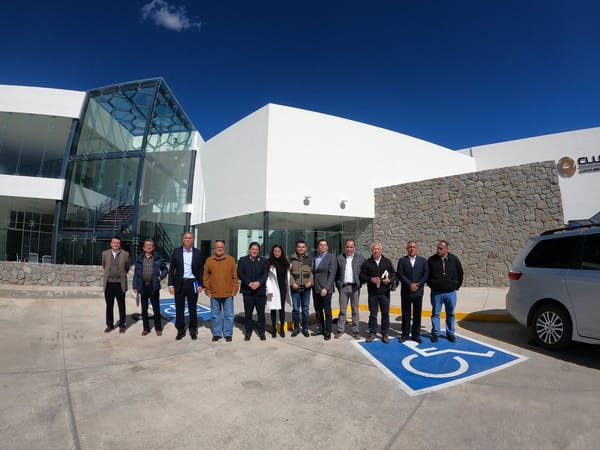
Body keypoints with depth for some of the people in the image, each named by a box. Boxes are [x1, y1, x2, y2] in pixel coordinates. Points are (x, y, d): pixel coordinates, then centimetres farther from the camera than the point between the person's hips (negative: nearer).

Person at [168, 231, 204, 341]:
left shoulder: (198, 253, 2)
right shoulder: (176, 251, 3)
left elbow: (201, 270, 3)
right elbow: (171, 269, 3)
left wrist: (200, 284, -3)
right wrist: (171, 284, -4)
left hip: (192, 283, -1)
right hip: (179, 283, 1)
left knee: (192, 308, 9)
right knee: (179, 308, 8)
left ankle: (193, 330, 23)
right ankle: (180, 330, 22)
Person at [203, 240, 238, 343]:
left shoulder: (231, 259, 2)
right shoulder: (209, 260, 5)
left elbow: (235, 276, 2)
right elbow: (205, 277, 7)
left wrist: (234, 290, -2)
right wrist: (207, 290, 2)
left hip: (228, 294, -1)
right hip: (214, 294, 1)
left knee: (229, 315, 5)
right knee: (215, 315, 11)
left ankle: (228, 334, 17)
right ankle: (216, 334, 23)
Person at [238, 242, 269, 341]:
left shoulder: (262, 261, 10)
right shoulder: (243, 260, 6)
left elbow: (265, 273, 2)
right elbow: (240, 274, -3)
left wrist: (258, 282, -15)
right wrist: (249, 283, -13)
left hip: (260, 290, 1)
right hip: (247, 290, -1)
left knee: (261, 312, 6)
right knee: (248, 312, 5)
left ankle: (261, 332, 17)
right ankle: (248, 332, 18)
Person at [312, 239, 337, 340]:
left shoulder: (331, 258, -7)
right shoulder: (314, 258, 10)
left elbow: (332, 274, -12)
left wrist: (326, 288, -18)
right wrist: (312, 284, 2)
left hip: (325, 289, -5)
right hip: (315, 289, 5)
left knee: (327, 311, 3)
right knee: (318, 310, 13)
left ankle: (328, 332, 16)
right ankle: (321, 329, 27)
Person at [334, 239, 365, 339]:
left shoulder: (360, 258, 1)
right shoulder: (339, 258, 5)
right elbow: (336, 272, 8)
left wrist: (360, 284, -3)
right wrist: (338, 284, 3)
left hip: (354, 287, -1)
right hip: (343, 287, 1)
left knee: (355, 310, 7)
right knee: (342, 310, 7)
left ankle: (355, 331, 16)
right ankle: (340, 330, 15)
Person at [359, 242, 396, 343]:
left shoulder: (387, 262, 5)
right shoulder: (367, 263, 3)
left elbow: (394, 274, 10)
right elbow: (362, 275, 3)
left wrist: (390, 279, -10)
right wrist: (371, 279, -13)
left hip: (385, 293, 1)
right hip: (372, 293, 0)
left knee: (385, 314, 7)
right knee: (372, 314, 7)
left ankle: (385, 334, 20)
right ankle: (372, 333, 20)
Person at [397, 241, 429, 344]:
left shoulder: (423, 260, 6)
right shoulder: (402, 260, 2)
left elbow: (426, 275, 0)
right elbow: (400, 275, -6)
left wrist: (417, 285, -12)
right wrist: (410, 284, -16)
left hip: (418, 292, 1)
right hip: (405, 292, -1)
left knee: (417, 314, 7)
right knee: (406, 314, 6)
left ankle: (416, 335, 18)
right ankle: (405, 334, 16)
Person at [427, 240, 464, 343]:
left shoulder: (454, 260, -4)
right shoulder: (431, 260, -5)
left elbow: (460, 274, 9)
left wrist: (457, 286, 8)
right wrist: (431, 285, 6)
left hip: (451, 293, 1)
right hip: (436, 293, 0)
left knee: (450, 314, 10)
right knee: (435, 313, 6)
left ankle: (450, 333, 24)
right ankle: (435, 333, 17)